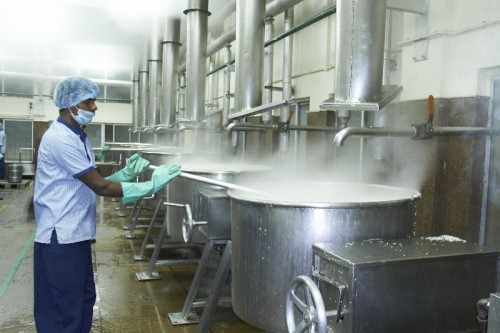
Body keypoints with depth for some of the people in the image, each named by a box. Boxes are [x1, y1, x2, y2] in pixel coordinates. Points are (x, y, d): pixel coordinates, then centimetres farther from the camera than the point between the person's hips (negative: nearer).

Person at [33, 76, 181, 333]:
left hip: (76, 234, 9)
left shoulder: (77, 137, 12)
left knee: (84, 301, 19)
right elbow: (100, 187, -21)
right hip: (61, 237, -9)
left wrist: (125, 173, -2)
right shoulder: (61, 139, -19)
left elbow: (94, 184, 12)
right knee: (65, 312, 2)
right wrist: (150, 186, -18)